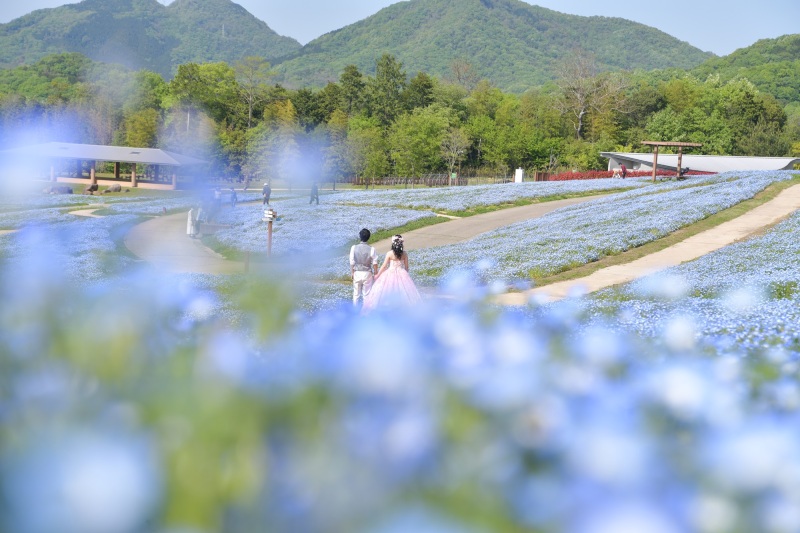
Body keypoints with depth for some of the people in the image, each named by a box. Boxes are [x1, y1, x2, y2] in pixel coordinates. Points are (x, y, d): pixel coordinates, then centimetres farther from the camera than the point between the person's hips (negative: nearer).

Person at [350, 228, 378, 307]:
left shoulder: (354, 248, -10)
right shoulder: (371, 249, -13)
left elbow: (352, 262, -3)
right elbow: (375, 263, -6)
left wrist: (352, 272, 10)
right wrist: (375, 273, 7)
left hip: (357, 273, 1)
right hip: (367, 273, -1)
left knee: (356, 293, 14)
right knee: (366, 293, 9)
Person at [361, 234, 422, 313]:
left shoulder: (389, 253, -12)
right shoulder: (404, 253, -5)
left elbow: (384, 266, -6)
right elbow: (406, 267, 2)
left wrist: (377, 275, 7)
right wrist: (405, 274, 20)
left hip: (390, 274, -2)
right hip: (402, 274, 2)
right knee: (403, 291, 9)